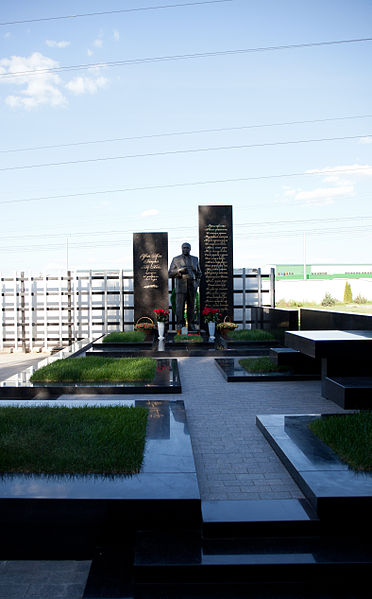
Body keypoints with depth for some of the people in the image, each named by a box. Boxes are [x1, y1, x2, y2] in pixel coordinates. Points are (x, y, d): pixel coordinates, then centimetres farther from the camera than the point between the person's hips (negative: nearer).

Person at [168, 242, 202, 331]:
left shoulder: (195, 259, 14)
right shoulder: (176, 259, 6)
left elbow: (199, 273, 19)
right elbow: (170, 274, 4)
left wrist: (197, 283, 3)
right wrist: (179, 271, -13)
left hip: (192, 286, 2)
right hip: (180, 286, -2)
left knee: (191, 307, 3)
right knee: (180, 307, -7)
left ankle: (191, 326, 8)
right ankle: (180, 326, -2)